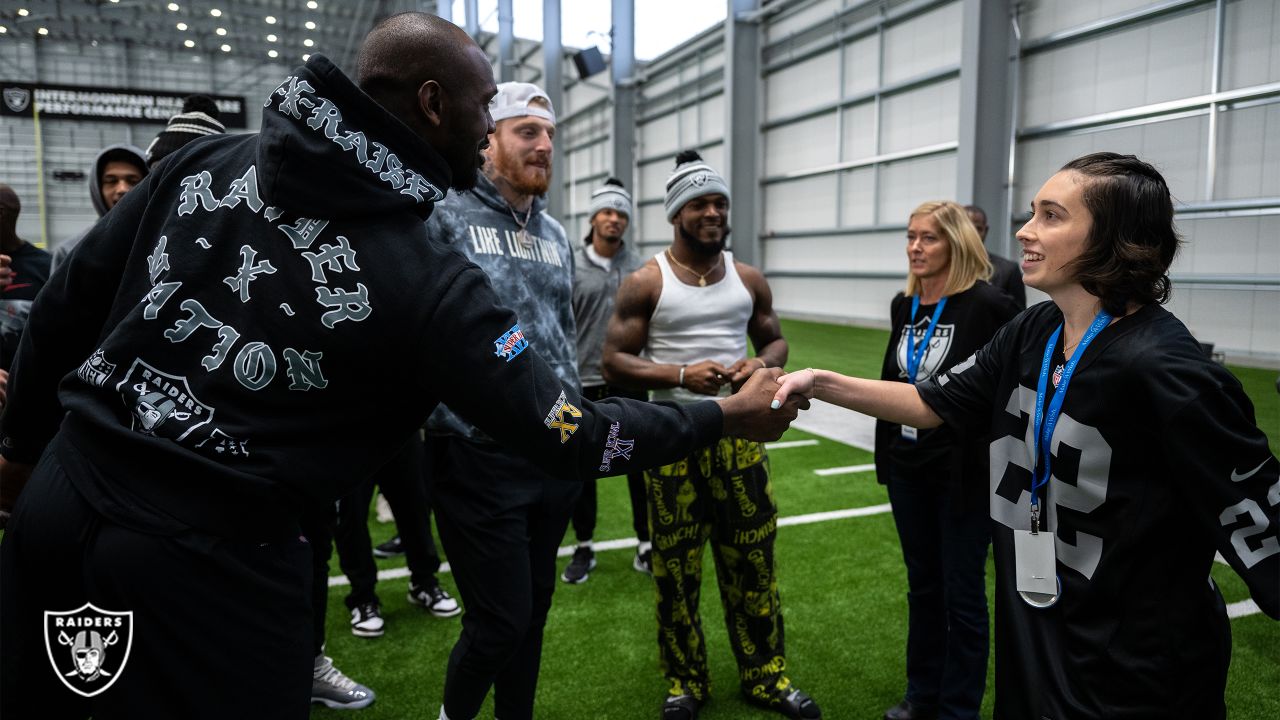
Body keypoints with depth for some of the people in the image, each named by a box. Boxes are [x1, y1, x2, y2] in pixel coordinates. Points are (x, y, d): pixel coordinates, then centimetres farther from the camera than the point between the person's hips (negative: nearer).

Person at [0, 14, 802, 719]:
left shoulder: (208, 159, -2)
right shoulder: (427, 280, -18)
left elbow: (67, 303, 6)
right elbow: (572, 437, -15)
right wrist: (726, 415, -2)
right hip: (204, 556, -6)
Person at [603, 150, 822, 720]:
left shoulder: (749, 280, 5)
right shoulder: (645, 283, -6)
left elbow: (776, 340, 15)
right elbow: (614, 361, -8)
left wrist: (761, 364, -10)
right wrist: (680, 375, -23)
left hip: (739, 435, 3)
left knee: (752, 560, 11)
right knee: (676, 568, 8)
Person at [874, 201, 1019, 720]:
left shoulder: (988, 305, -14)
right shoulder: (904, 306, 6)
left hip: (963, 472, -6)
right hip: (908, 467, 7)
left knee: (962, 593, 6)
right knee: (922, 584, 18)